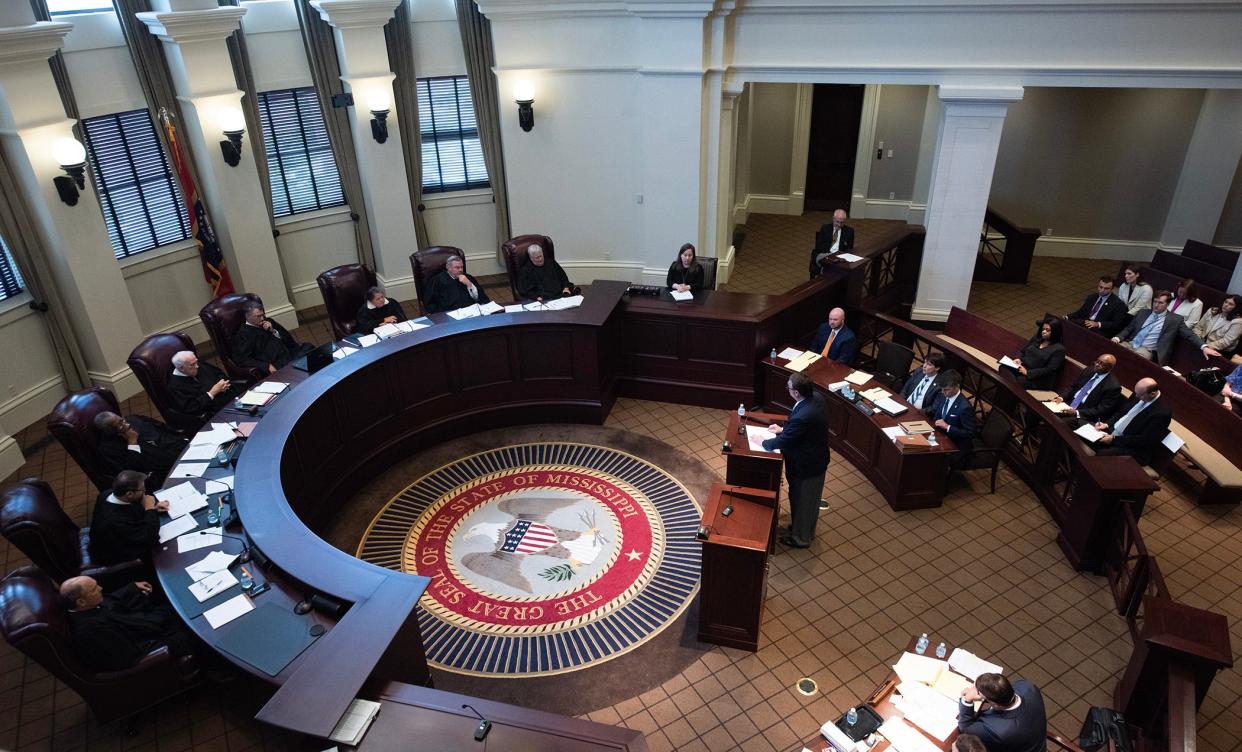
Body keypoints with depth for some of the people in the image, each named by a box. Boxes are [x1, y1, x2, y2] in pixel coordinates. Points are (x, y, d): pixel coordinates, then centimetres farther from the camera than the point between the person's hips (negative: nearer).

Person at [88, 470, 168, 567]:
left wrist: (152, 508, -10)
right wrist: (150, 509, -27)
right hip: (115, 559, -7)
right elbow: (150, 539, -34)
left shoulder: (108, 493, -19)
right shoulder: (116, 522, -42)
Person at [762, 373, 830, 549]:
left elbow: (783, 441, -25)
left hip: (806, 465, -9)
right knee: (810, 499, 28)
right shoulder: (816, 398, -10)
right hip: (817, 459, 9)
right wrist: (783, 428, 6)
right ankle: (807, 530, 50)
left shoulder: (802, 416, -38)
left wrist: (763, 442, -9)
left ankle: (800, 538, 37)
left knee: (801, 501, 15)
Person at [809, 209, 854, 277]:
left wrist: (841, 254, -14)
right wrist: (827, 254, -18)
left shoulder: (849, 230, 11)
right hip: (824, 255, 0)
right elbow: (819, 246, 2)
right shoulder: (825, 228, 10)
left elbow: (850, 248, 8)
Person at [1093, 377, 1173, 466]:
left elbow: (1144, 440, -20)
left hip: (1132, 449, -8)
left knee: (1099, 455, -31)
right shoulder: (1139, 394, 0)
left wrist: (1114, 439, -20)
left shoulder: (1162, 412, -22)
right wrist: (1107, 424, -4)